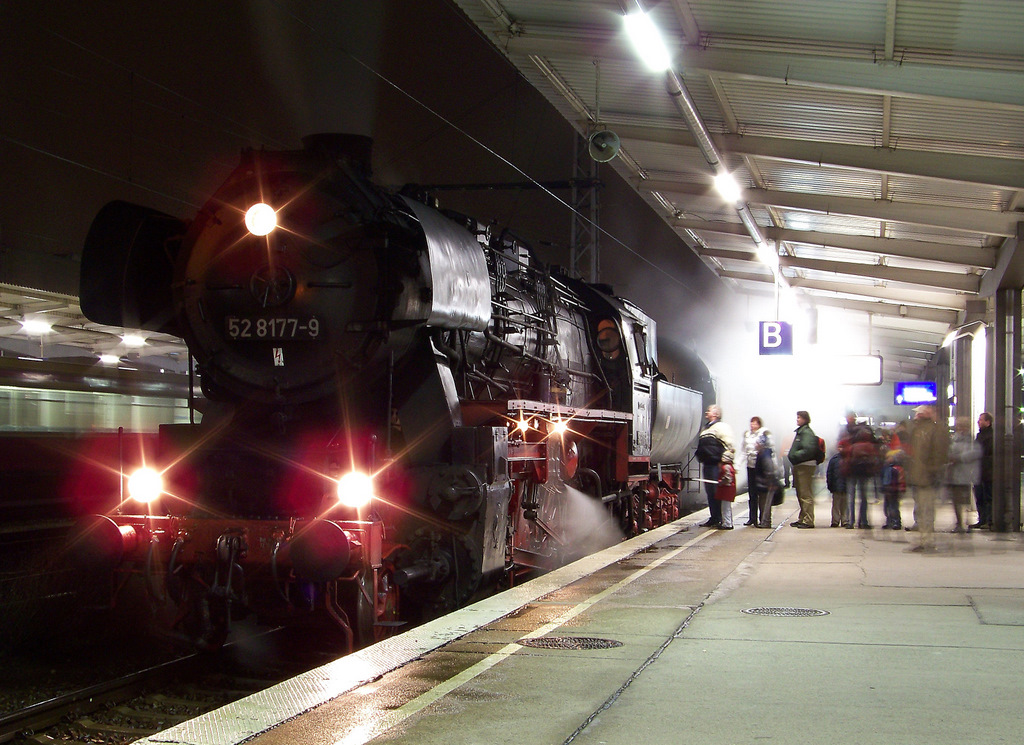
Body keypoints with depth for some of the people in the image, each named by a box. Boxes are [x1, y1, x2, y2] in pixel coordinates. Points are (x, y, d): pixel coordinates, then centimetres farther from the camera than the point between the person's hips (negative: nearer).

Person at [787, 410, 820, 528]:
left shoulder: (807, 432, -14)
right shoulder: (799, 431, 18)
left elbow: (808, 450, -25)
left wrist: (794, 455, -20)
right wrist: (792, 455, 12)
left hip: (805, 465, -11)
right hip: (798, 466, 11)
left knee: (805, 494, -10)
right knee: (800, 494, 16)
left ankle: (808, 521, -10)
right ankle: (802, 519, 24)